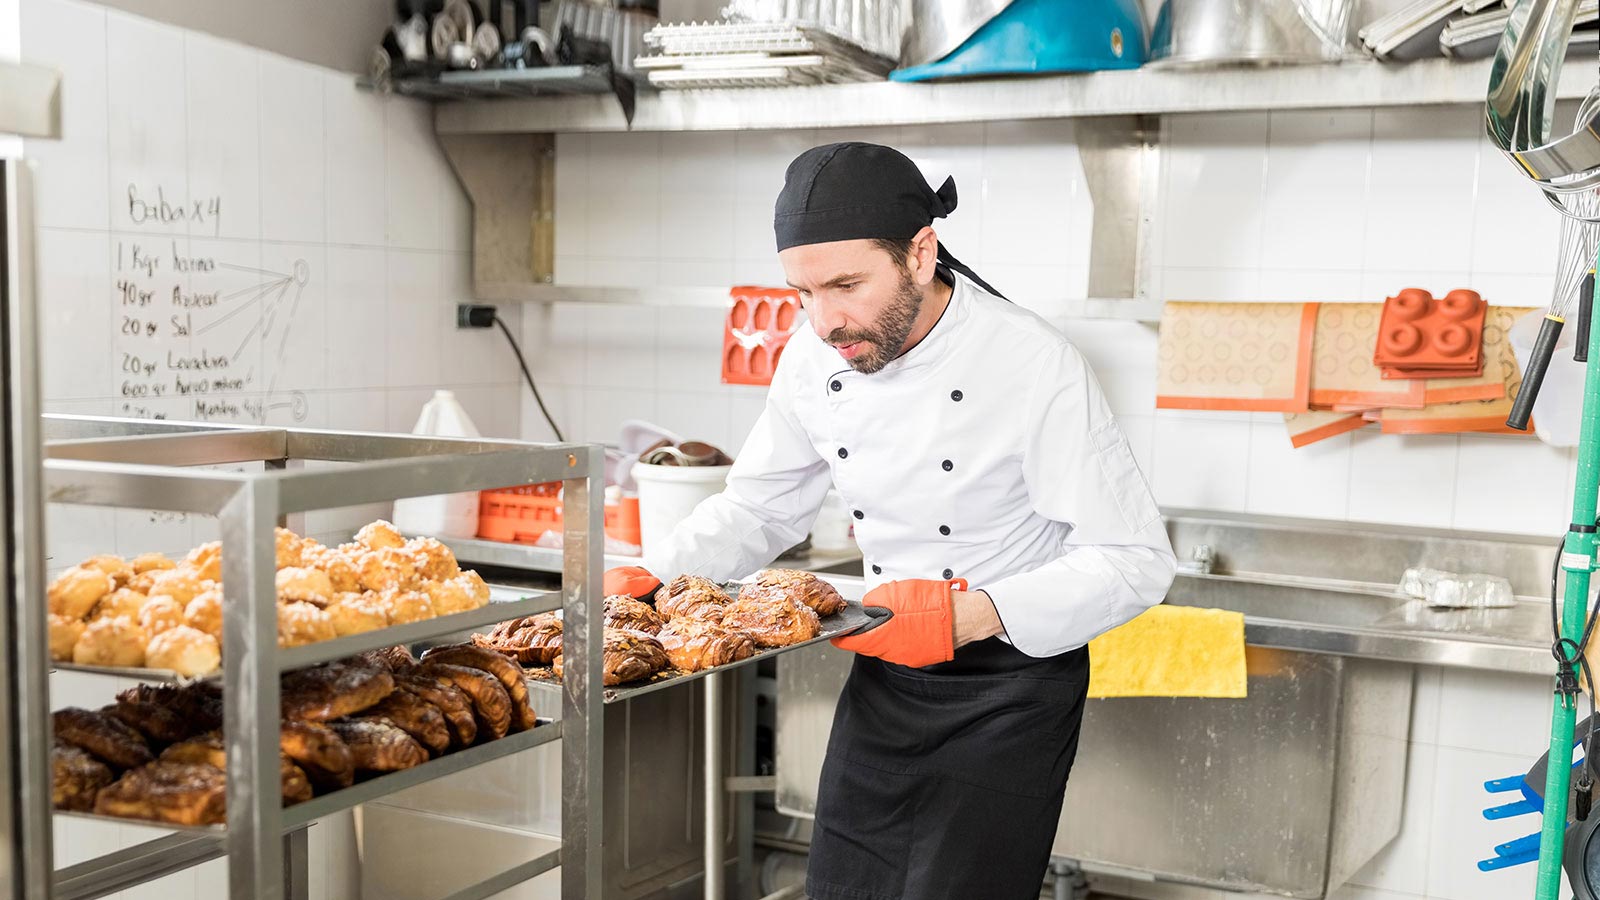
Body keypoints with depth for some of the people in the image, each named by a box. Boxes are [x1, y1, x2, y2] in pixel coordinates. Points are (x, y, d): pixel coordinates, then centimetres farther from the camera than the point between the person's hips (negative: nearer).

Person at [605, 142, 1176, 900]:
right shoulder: (814, 359, -7)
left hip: (1014, 678, -5)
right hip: (885, 670, 5)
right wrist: (655, 578, -10)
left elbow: (1135, 560, -22)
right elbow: (759, 505, 7)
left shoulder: (1035, 366, -24)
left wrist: (975, 614, -34)